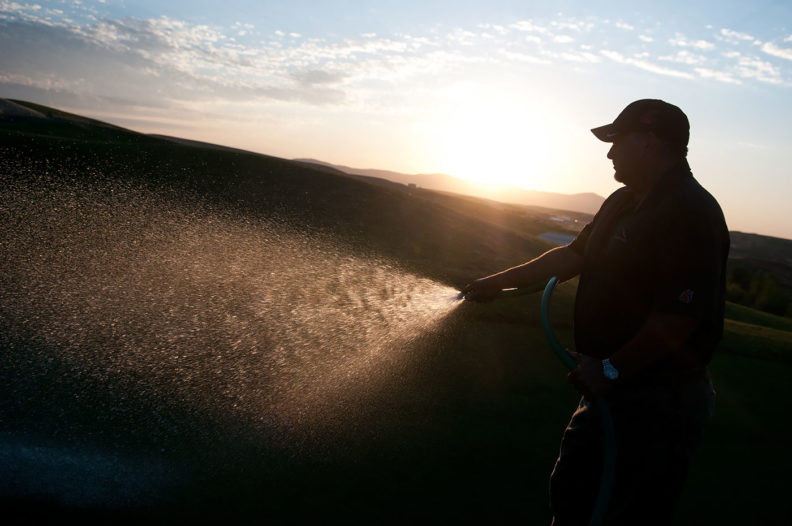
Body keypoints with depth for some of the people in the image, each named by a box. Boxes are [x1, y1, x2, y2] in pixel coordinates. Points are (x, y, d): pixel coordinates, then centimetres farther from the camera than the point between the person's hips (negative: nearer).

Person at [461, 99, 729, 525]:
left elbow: (679, 317, -27)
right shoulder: (623, 202, 10)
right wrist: (500, 281, 18)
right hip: (609, 390, 10)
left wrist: (611, 368, -19)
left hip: (656, 402, -9)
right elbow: (572, 255, 17)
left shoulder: (691, 213, -21)